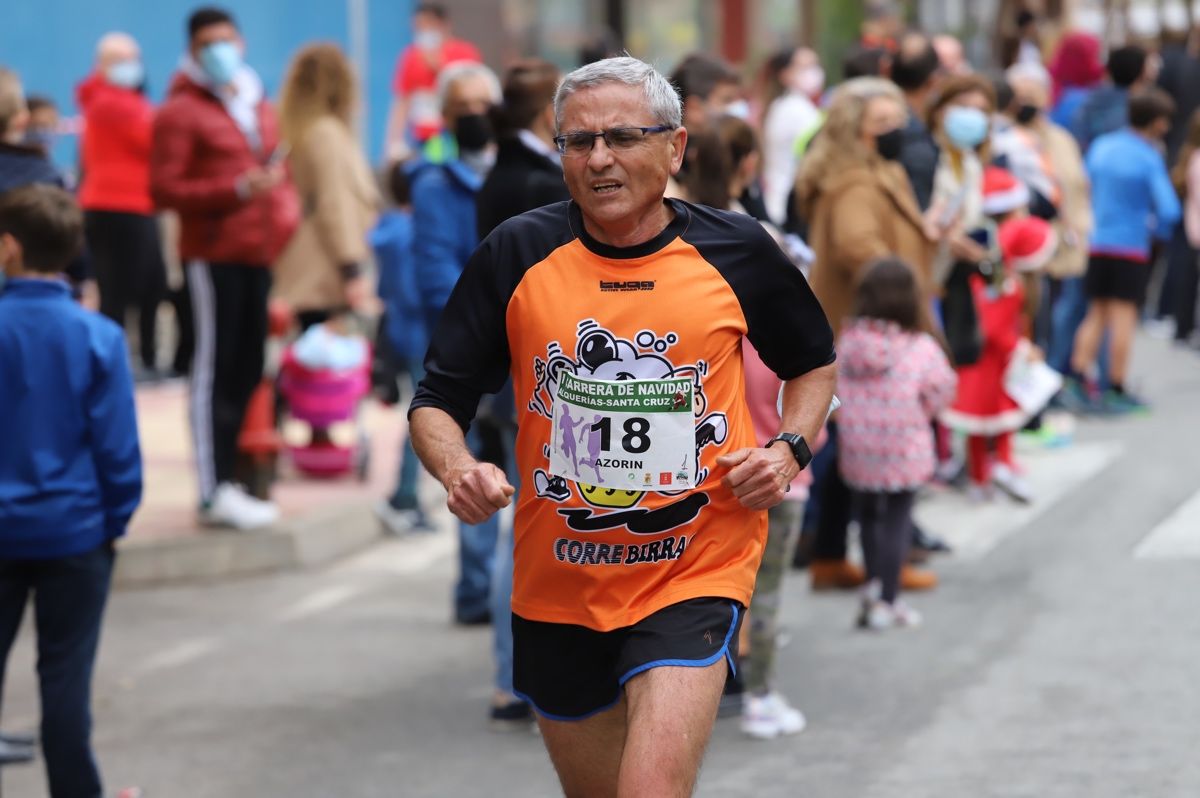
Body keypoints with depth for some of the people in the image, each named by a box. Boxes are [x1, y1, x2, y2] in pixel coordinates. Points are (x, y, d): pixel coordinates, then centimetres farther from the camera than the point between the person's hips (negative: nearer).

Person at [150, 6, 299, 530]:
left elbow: (278, 174, 30)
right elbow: (164, 190, -11)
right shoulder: (180, 113, -3)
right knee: (213, 368, -8)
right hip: (213, 255, -7)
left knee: (246, 371, 8)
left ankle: (228, 479, 13)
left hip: (258, 256, 7)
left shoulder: (259, 109, 19)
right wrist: (237, 190, -19)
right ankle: (213, 492, -9)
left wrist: (284, 212, 9)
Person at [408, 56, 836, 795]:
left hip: (695, 574, -2)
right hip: (557, 587, 2)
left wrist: (789, 449, -3)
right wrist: (458, 469, -19)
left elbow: (814, 364, 15)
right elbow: (437, 401, 2)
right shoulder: (515, 254, -3)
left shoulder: (736, 250, -2)